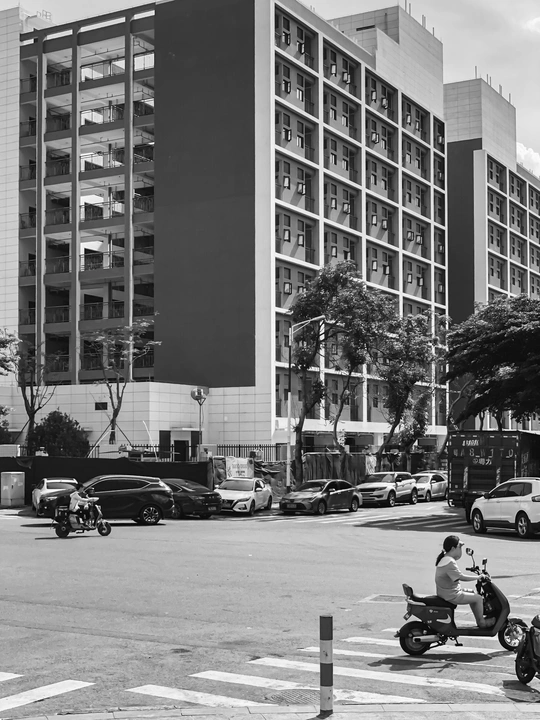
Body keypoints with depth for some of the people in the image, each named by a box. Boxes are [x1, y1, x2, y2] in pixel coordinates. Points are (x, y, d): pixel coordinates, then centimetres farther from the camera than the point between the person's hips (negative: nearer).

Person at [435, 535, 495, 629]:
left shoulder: (445, 559, 9)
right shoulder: (450, 562, -24)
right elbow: (462, 577, -25)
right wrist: (479, 577, -16)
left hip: (446, 592, 11)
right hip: (451, 595, -11)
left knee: (473, 594, 23)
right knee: (478, 598, -4)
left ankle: (479, 618, 29)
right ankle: (481, 622, 13)